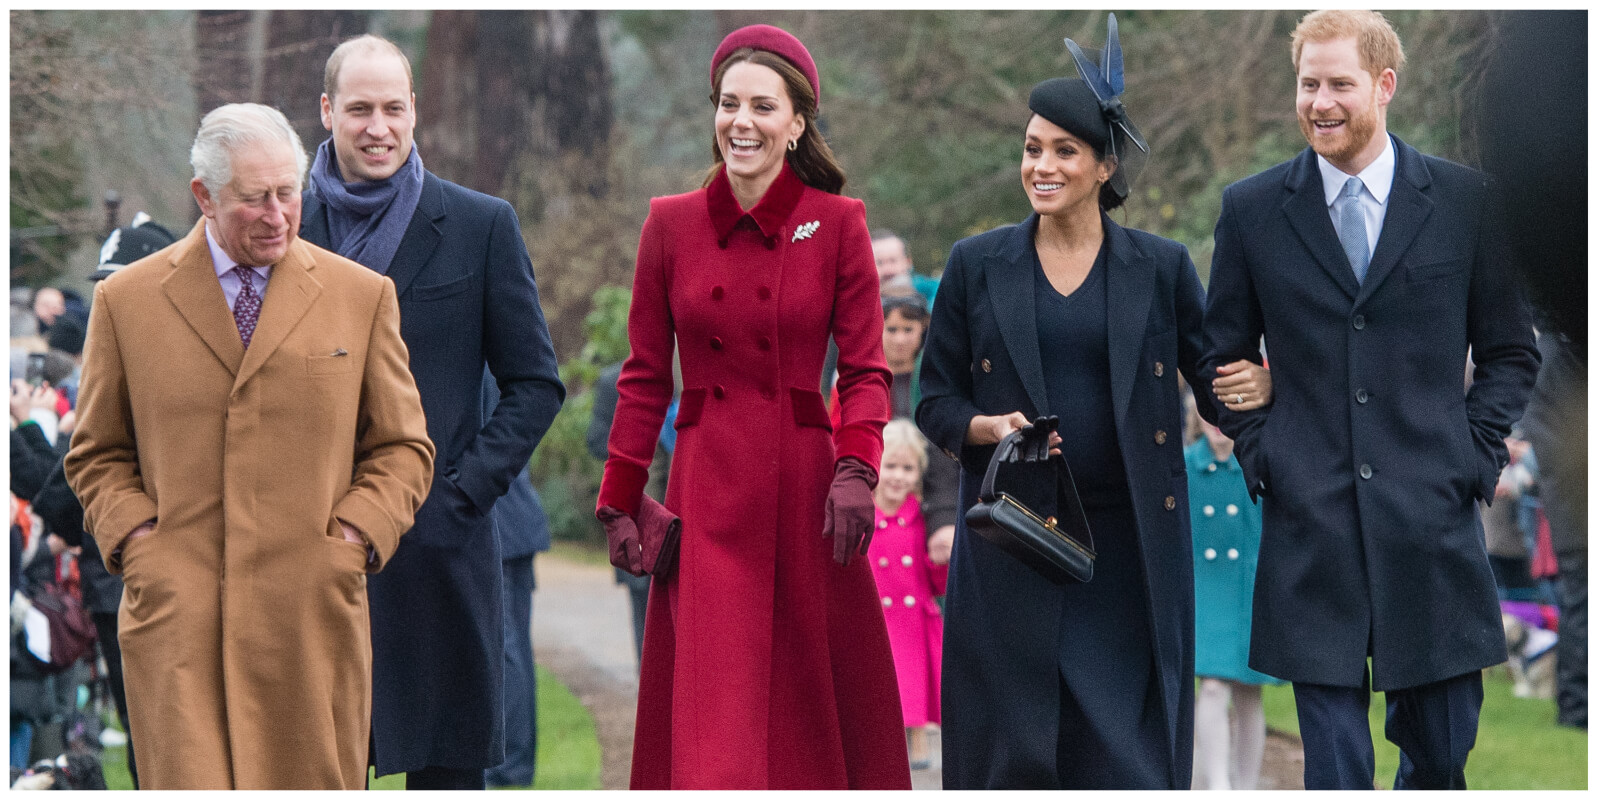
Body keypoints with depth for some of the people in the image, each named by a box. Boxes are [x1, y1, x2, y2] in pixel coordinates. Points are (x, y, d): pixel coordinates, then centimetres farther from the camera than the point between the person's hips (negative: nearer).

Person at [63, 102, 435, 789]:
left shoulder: (362, 297, 9)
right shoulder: (125, 301, 8)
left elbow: (403, 448, 14)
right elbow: (97, 456, 16)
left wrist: (358, 537, -2)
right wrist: (133, 537, -2)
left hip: (312, 611, 1)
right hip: (175, 612, -1)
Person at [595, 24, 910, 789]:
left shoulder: (836, 224, 1)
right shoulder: (672, 224, 5)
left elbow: (865, 368, 1)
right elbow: (644, 376, 8)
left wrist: (856, 469, -15)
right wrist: (620, 503, 5)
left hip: (804, 487, -1)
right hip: (707, 495, 1)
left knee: (813, 698, 4)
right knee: (711, 709, -6)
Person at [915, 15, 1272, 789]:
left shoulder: (1161, 268, 5)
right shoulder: (976, 266, 6)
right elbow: (935, 398, 8)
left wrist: (1255, 389, -15)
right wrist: (988, 427, -12)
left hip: (1128, 551, 0)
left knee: (1127, 755, -4)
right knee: (1012, 753, -1)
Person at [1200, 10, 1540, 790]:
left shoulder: (1466, 199, 5)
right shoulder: (1251, 209, 5)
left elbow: (1510, 351, 12)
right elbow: (1221, 356, 15)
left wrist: (1474, 451, 0)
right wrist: (1260, 450, 2)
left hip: (1432, 522, 0)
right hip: (1309, 527, 0)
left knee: (1443, 750, 5)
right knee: (1334, 765, -2)